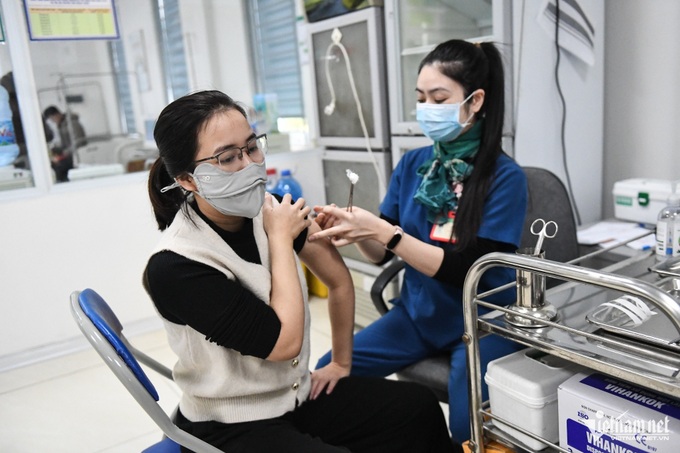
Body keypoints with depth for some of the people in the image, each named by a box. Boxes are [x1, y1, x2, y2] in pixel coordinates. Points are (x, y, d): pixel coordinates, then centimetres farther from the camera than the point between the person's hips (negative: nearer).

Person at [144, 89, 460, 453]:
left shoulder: (268, 212, -9)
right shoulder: (173, 265, -26)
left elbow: (338, 280, 6)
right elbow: (285, 340, -27)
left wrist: (341, 362, 12)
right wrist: (280, 239, -20)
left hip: (296, 394, 6)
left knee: (420, 408, 2)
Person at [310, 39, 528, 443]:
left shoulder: (505, 177, -15)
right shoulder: (413, 164, -1)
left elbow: (469, 269, -22)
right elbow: (383, 254, 1)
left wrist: (384, 231, -31)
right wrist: (355, 230, -22)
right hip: (418, 314, 5)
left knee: (466, 431, -22)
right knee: (325, 375, -7)